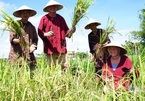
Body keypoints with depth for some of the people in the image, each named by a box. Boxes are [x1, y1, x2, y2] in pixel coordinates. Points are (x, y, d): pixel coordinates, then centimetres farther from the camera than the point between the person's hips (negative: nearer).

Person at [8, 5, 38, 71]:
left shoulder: (32, 27, 19)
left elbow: (35, 39, 18)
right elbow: (12, 39, -2)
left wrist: (33, 45, -5)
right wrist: (19, 41, -24)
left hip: (29, 56, 4)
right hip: (17, 56, -4)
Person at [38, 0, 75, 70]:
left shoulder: (61, 18, 16)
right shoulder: (44, 18, 6)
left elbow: (66, 31, 17)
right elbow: (40, 32, 2)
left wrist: (70, 31, -4)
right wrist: (46, 34, -18)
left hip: (62, 48, 3)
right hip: (50, 48, -3)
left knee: (65, 67, -1)